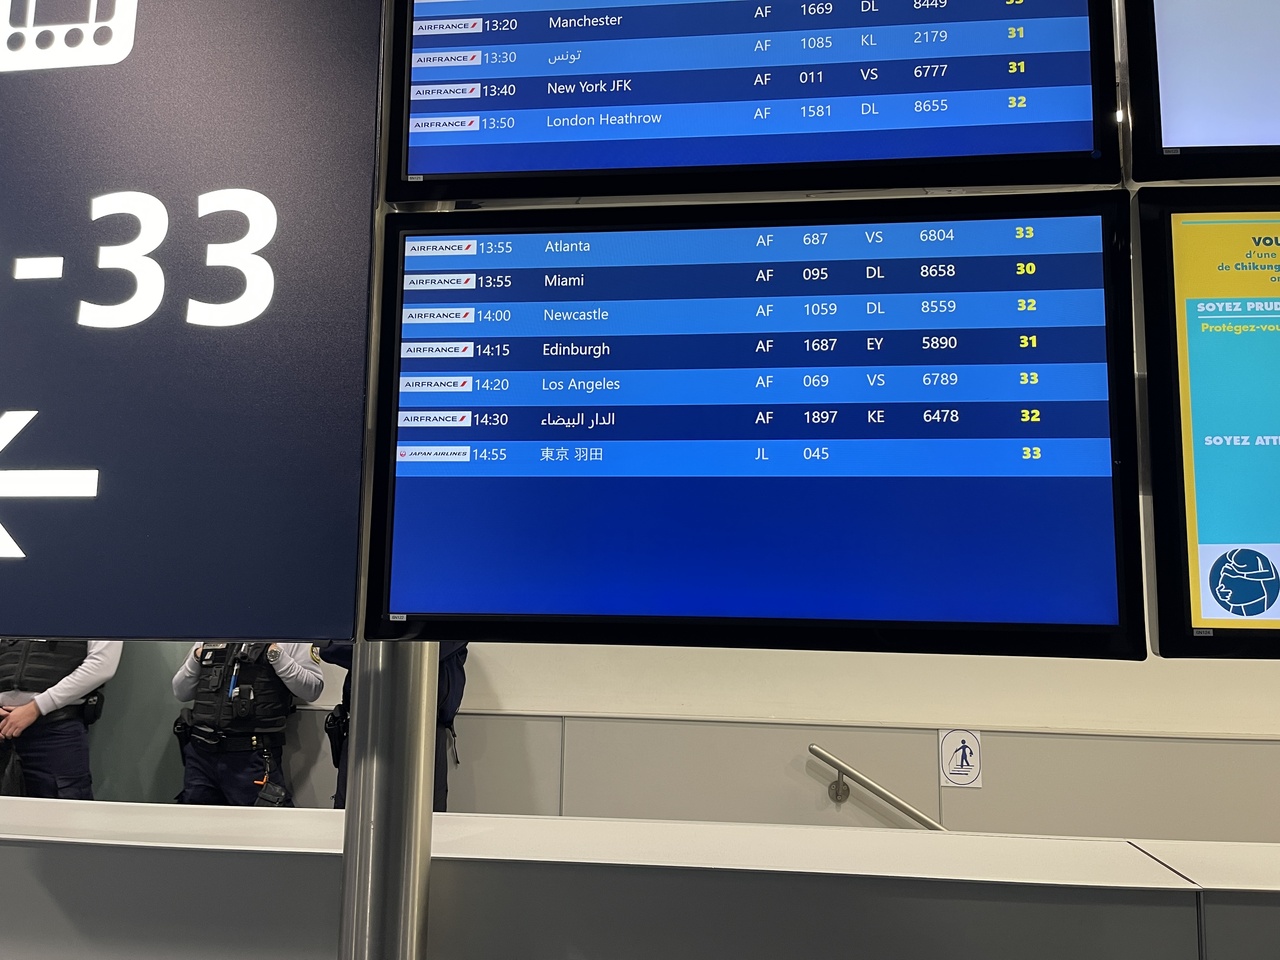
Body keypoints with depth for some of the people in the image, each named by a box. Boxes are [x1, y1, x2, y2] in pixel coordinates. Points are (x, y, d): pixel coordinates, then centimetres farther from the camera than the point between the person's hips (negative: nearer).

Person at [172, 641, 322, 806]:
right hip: (200, 753, 5)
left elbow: (312, 689, -8)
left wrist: (277, 655, -15)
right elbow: (181, 692, 19)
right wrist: (196, 659, 3)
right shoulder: (205, 642, 16)